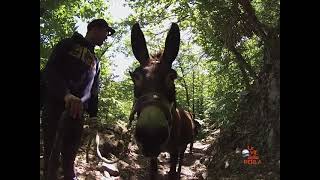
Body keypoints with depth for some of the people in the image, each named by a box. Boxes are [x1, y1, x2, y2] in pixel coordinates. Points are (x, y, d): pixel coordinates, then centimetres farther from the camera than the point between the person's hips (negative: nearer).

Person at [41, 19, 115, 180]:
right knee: (51, 150, -1)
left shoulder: (95, 62, 23)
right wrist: (66, 94, -28)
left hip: (77, 111, 5)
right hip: (54, 104, -4)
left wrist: (93, 115, 9)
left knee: (70, 154, 6)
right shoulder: (68, 44, 6)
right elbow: (50, 70, -10)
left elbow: (94, 90, 22)